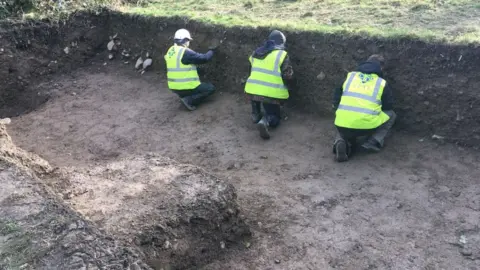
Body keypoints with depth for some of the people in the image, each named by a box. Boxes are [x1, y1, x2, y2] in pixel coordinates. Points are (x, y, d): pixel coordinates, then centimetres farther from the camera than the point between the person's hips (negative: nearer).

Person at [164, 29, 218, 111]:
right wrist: (211, 51, 4)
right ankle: (189, 100, -7)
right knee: (211, 88, 5)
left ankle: (183, 96, 13)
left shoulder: (170, 51, 6)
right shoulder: (186, 52, -19)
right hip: (186, 87, -9)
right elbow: (204, 58, -14)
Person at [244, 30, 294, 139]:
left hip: (252, 89, 5)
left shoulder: (256, 53, 13)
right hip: (271, 93, -5)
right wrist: (290, 71, 15)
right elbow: (287, 76, -7)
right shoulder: (282, 54, -6)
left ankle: (256, 114, 21)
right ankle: (265, 121, -18)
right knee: (275, 116, 10)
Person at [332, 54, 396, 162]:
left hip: (343, 125, 2)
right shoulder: (382, 83, 10)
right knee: (391, 115, 25)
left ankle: (342, 142, 3)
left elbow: (336, 99, 21)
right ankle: (373, 143, 9)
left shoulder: (350, 76, 17)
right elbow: (388, 106, 19)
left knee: (343, 130, 38)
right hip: (366, 126, -2)